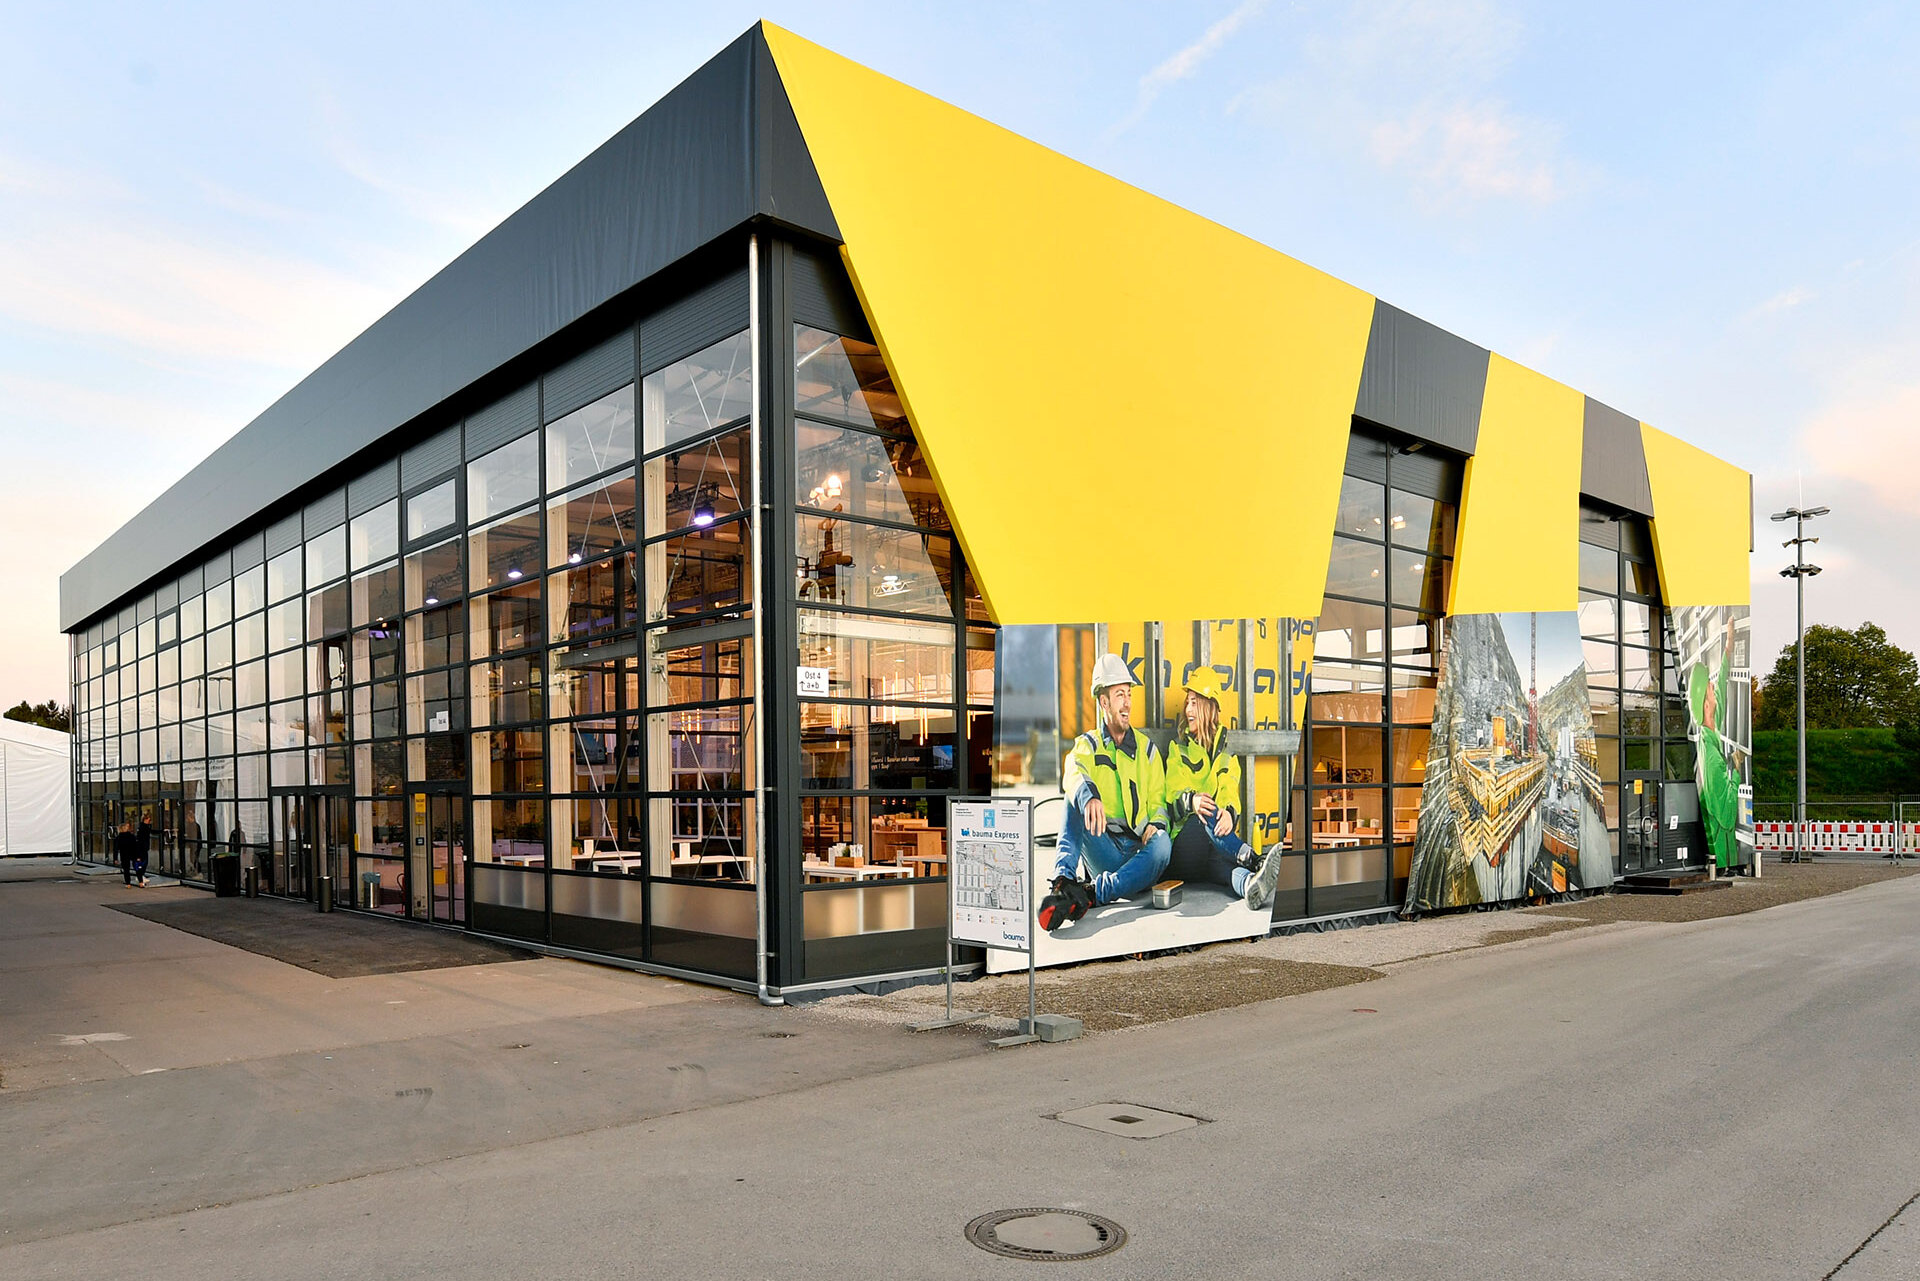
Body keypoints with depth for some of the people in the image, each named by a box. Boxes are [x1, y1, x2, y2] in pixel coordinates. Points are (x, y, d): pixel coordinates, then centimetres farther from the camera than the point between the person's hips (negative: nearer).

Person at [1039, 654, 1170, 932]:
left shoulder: (1147, 748, 18)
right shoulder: (1087, 745, 10)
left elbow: (1158, 800, 17)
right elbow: (1074, 773, -14)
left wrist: (1156, 824, -8)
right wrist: (1088, 795, -39)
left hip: (1138, 851, 1)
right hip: (1102, 849, -1)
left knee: (1162, 844, -33)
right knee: (1077, 796, -27)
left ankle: (1092, 893, -43)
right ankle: (1064, 879, -43)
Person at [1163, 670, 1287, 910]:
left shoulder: (1224, 746, 17)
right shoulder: (1177, 747, 15)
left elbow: (1229, 788, -2)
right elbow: (1173, 794, -1)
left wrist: (1229, 811, -28)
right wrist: (1191, 801, -27)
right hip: (1183, 842, 0)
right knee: (1206, 817, -37)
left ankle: (1250, 886, -71)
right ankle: (1256, 862, -60)